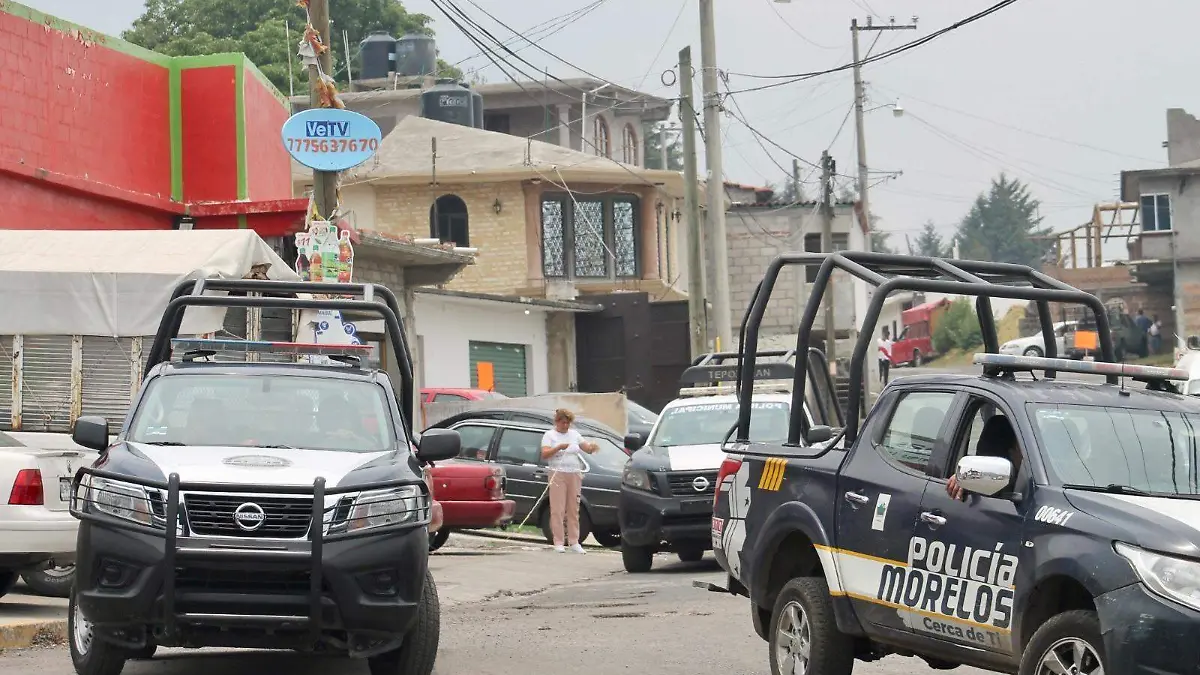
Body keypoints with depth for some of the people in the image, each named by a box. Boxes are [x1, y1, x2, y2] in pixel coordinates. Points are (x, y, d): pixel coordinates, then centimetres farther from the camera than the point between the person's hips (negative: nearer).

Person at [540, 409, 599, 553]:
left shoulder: (574, 434, 16)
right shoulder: (550, 435, 2)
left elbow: (587, 449, 11)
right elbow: (544, 454, -11)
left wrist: (592, 447, -12)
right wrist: (558, 447, -24)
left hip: (574, 475, 4)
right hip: (558, 475, -4)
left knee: (573, 509, 4)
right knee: (558, 510, -5)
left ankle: (574, 542, 8)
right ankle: (558, 543, -4)